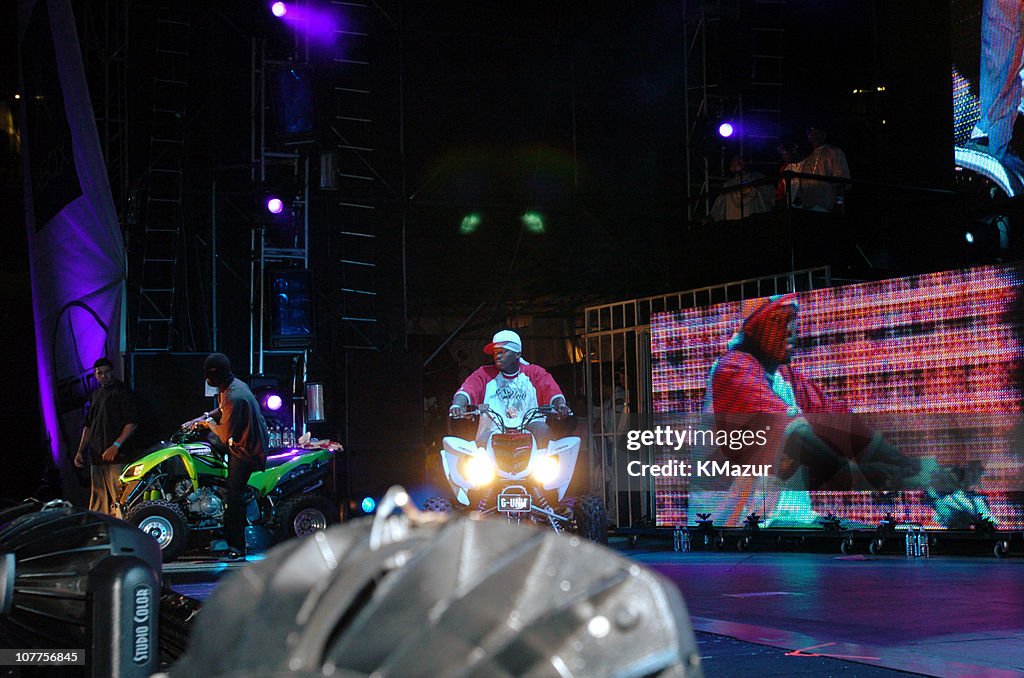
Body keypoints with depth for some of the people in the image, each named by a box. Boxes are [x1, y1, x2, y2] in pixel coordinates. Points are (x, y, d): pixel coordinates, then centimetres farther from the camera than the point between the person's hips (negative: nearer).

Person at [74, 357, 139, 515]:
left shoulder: (122, 390, -3)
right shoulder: (96, 394, 21)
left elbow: (132, 423, -10)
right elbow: (88, 425, 26)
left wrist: (116, 445, -18)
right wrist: (81, 451, 17)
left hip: (116, 456, -8)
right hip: (97, 456, 8)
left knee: (118, 496, -15)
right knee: (98, 498, 10)